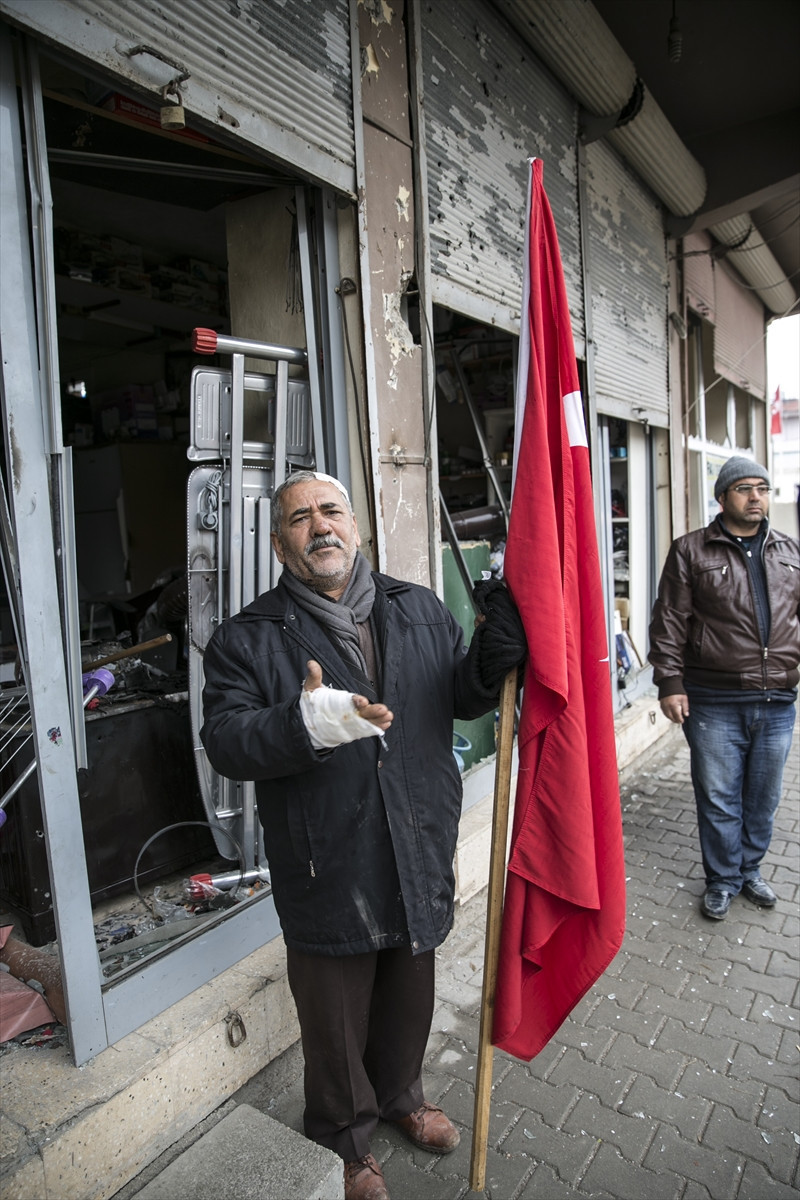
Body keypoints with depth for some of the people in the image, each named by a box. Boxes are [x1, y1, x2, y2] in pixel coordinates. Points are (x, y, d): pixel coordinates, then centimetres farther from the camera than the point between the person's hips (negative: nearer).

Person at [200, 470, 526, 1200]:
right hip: (326, 872, -3)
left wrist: (495, 655, -17)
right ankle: (343, 1140, 48)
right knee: (336, 1013, 18)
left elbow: (463, 698, 5)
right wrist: (304, 726, -37)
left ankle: (400, 1094, 57)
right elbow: (224, 742, -18)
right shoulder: (250, 638, -10)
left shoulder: (420, 609, 2)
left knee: (409, 997, 27)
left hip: (417, 857, 4)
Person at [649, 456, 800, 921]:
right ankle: (723, 880, 27)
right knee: (718, 798, 8)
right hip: (715, 703, -4)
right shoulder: (690, 550, -3)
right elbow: (670, 621, -6)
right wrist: (670, 682, -11)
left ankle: (749, 870, 38)